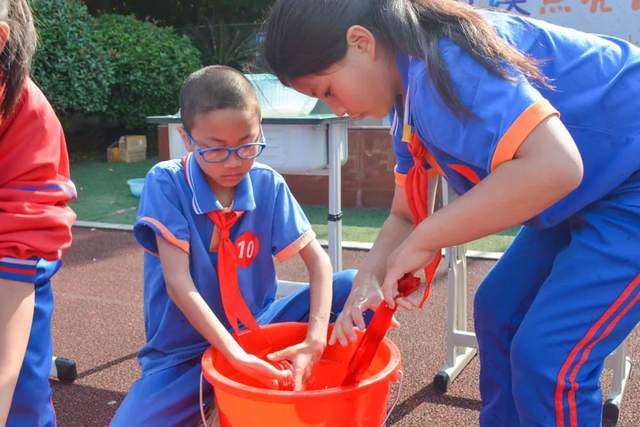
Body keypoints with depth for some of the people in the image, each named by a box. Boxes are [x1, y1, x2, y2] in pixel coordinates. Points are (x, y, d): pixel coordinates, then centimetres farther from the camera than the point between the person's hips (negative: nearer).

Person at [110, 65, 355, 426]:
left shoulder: (268, 185, -7)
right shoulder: (166, 183, -16)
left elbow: (318, 260, -9)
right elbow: (178, 284, -22)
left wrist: (316, 338, -25)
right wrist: (236, 355, -31)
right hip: (186, 349, -2)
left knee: (354, 286, -14)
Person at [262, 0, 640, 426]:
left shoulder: (442, 61, -28)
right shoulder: (411, 95, 3)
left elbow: (554, 167, -40)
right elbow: (406, 216, 7)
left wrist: (423, 241, -31)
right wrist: (368, 280, -11)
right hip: (593, 193, 10)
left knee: (547, 356, -11)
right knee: (499, 310, 14)